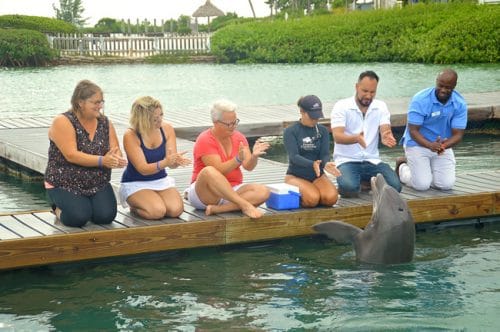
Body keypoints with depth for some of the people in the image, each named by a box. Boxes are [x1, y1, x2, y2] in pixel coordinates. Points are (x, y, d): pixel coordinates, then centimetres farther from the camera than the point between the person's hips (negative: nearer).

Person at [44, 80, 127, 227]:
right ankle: (60, 209, 9)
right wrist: (102, 161, -31)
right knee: (79, 217, -27)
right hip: (65, 185, -4)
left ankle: (86, 204, 15)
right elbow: (71, 155, -22)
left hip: (98, 184, 4)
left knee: (106, 216, -20)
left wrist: (115, 159, -26)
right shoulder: (63, 122, -12)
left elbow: (117, 152, 0)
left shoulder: (105, 123, 6)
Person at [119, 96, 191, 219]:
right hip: (135, 183, -4)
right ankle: (134, 206, 4)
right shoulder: (130, 136, -18)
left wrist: (176, 160, -36)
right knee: (157, 211, -29)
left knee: (176, 209, -24)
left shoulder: (167, 129, -5)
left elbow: (171, 163, -9)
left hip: (161, 180, 4)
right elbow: (143, 169, -22)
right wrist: (165, 162, -41)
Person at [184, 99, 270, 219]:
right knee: (208, 171, -38)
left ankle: (218, 209, -30)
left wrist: (254, 156, -27)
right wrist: (238, 159, -36)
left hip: (232, 190, 5)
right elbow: (219, 171, -21)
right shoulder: (205, 140, -10)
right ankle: (245, 205, -39)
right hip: (205, 192, -5)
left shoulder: (238, 137, 7)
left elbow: (248, 166, -5)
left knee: (263, 192, -22)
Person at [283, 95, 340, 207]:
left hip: (317, 176, 3)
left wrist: (326, 164, -29)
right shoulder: (290, 132, -5)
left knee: (331, 198, -26)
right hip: (296, 175, -3)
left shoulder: (323, 130, 7)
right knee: (312, 199, -32)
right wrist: (312, 164, -37)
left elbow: (325, 154, -2)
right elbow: (294, 157, -17)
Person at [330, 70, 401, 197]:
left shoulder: (381, 106, 6)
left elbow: (385, 131, -8)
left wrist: (387, 138, -35)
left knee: (395, 186, -21)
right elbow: (337, 136, -17)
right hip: (347, 160, -3)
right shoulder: (341, 106, -5)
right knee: (349, 188, -34)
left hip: (372, 161, 4)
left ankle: (363, 181, 8)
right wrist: (356, 138, -39)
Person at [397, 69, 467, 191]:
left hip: (443, 145, 4)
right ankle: (402, 167, 18)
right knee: (422, 184, -16)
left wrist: (443, 146, -35)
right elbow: (413, 130, -20)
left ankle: (426, 171, 22)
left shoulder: (460, 104, -11)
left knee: (446, 184, -12)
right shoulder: (420, 100, -20)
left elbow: (458, 134, -12)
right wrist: (430, 145, -38)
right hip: (418, 143, -3)